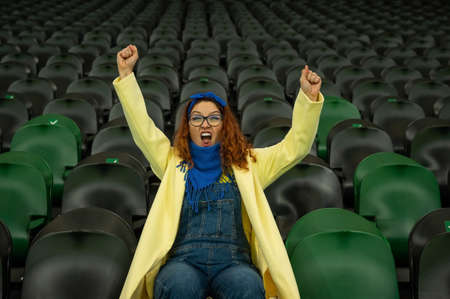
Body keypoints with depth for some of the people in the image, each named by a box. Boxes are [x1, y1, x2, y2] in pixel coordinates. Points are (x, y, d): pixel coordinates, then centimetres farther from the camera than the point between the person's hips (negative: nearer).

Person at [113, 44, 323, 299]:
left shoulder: (249, 163, 22)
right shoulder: (173, 161, 23)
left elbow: (295, 147, 13)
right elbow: (142, 128, 13)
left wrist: (309, 97, 0)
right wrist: (126, 75, 4)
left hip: (234, 261, 0)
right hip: (184, 260, 0)